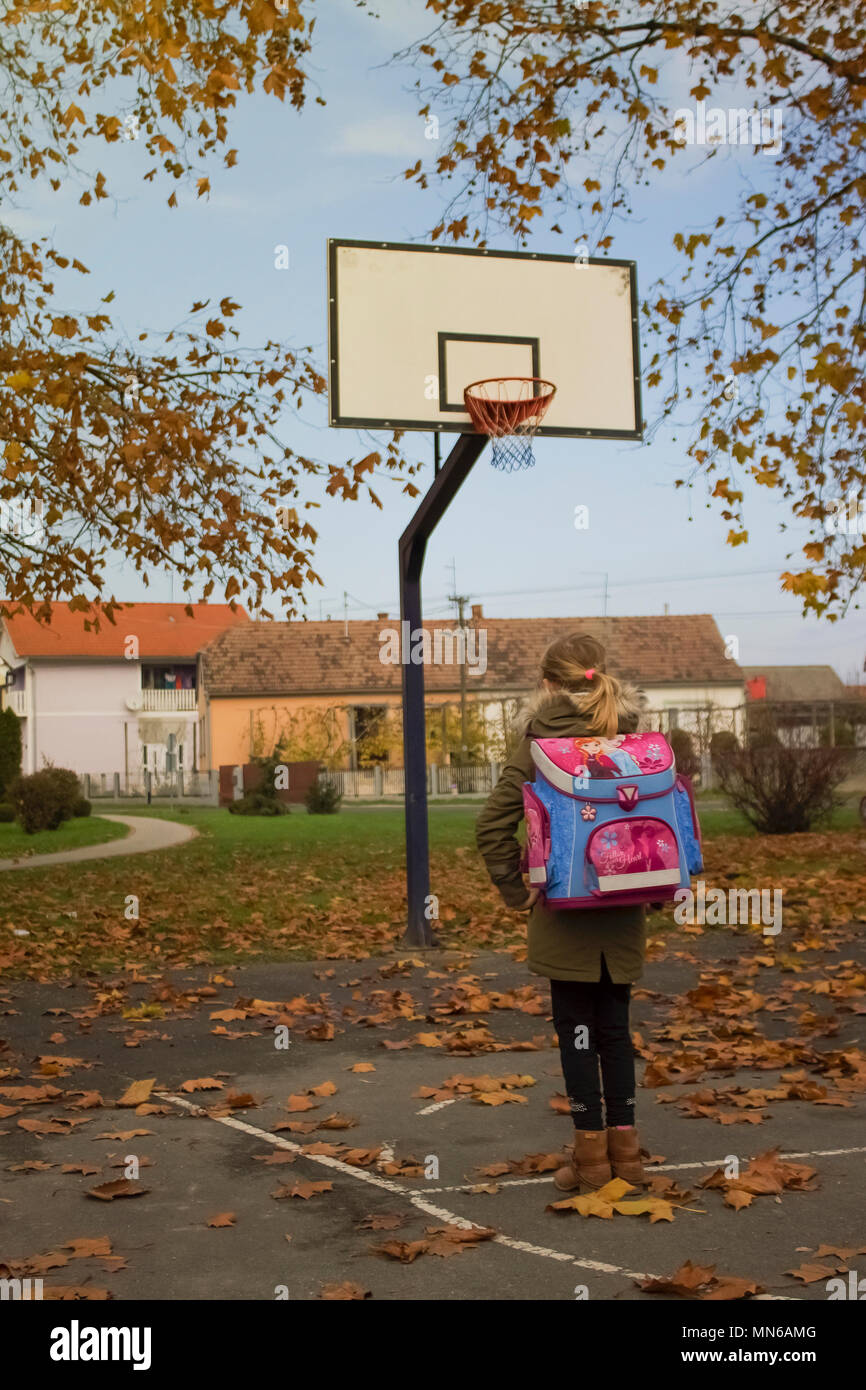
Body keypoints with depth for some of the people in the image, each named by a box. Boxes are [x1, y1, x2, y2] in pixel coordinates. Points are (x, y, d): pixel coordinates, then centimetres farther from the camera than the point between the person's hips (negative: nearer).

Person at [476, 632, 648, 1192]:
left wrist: (517, 890, -3)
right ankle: (624, 1147, 21)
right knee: (615, 1027, 15)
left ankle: (590, 1152, 10)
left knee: (576, 1028, 6)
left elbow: (493, 824, -13)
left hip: (565, 913, -4)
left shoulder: (539, 748, -7)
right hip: (623, 913, 4)